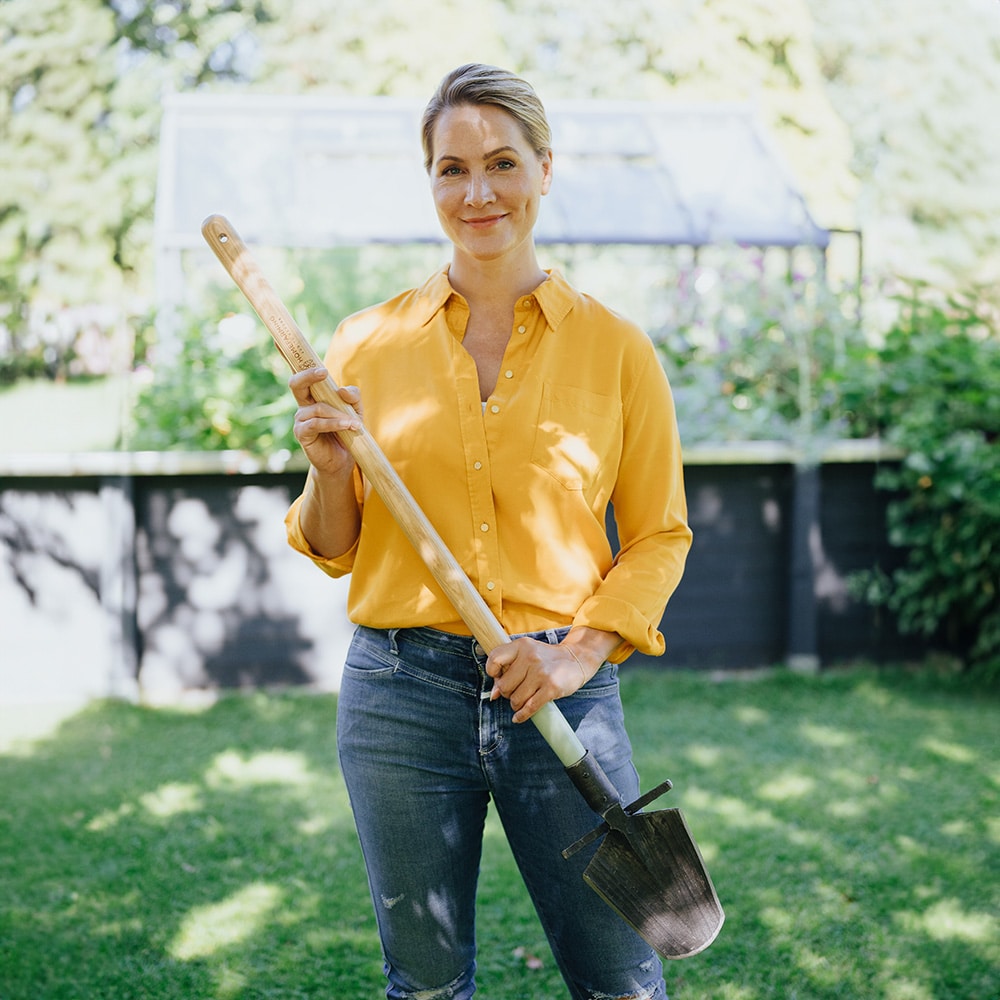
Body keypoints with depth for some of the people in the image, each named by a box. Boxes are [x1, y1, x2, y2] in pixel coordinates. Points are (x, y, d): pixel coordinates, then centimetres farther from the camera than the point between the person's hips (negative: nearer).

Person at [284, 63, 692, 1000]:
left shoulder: (614, 347, 0)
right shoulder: (368, 343, 3)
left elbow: (659, 533, 5)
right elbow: (335, 551, 10)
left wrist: (579, 652, -9)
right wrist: (329, 471, -11)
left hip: (559, 691, -1)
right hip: (401, 688, 1)